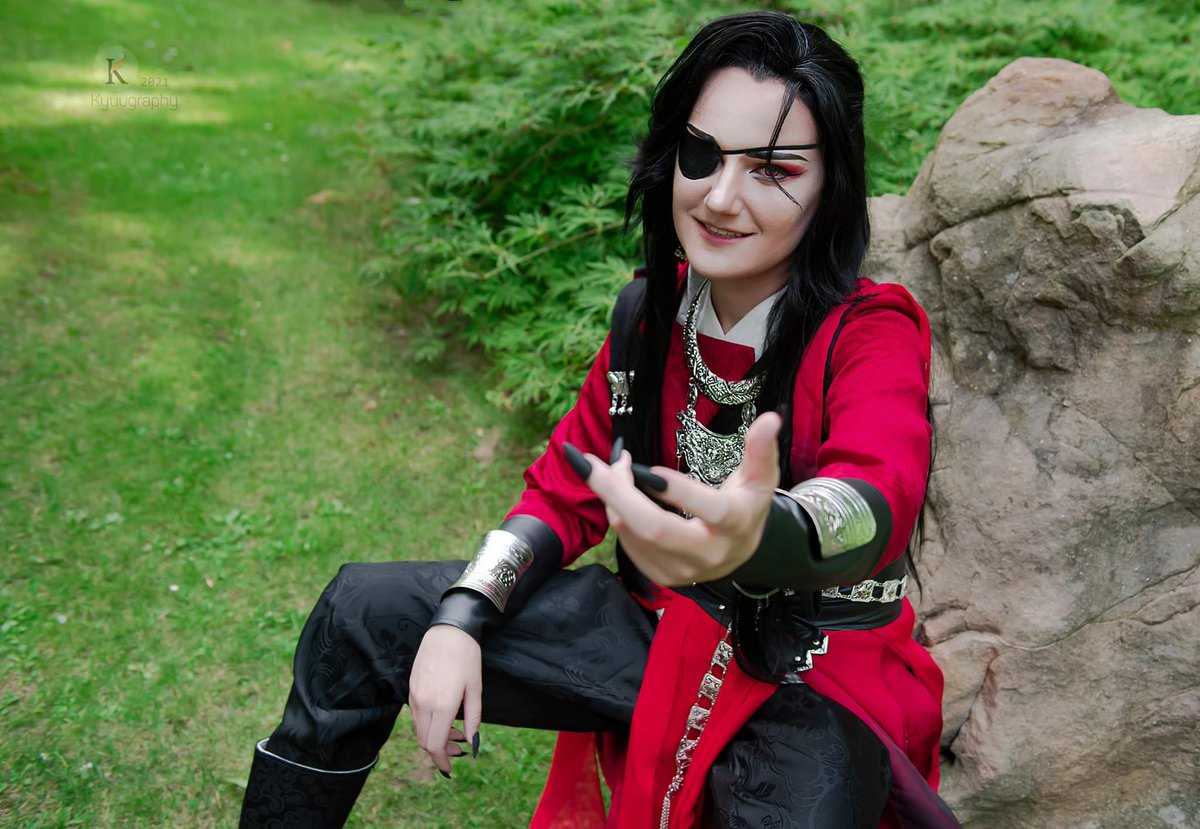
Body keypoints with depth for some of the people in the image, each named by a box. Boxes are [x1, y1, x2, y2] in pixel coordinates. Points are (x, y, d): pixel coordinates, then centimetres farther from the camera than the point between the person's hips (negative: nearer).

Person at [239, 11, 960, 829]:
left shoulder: (873, 336, -19)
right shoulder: (650, 313, -4)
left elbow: (874, 498, -39)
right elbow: (568, 487, 4)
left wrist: (764, 538, -63)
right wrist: (461, 618, -11)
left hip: (817, 688, -3)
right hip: (663, 629, 4)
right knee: (364, 611, -1)